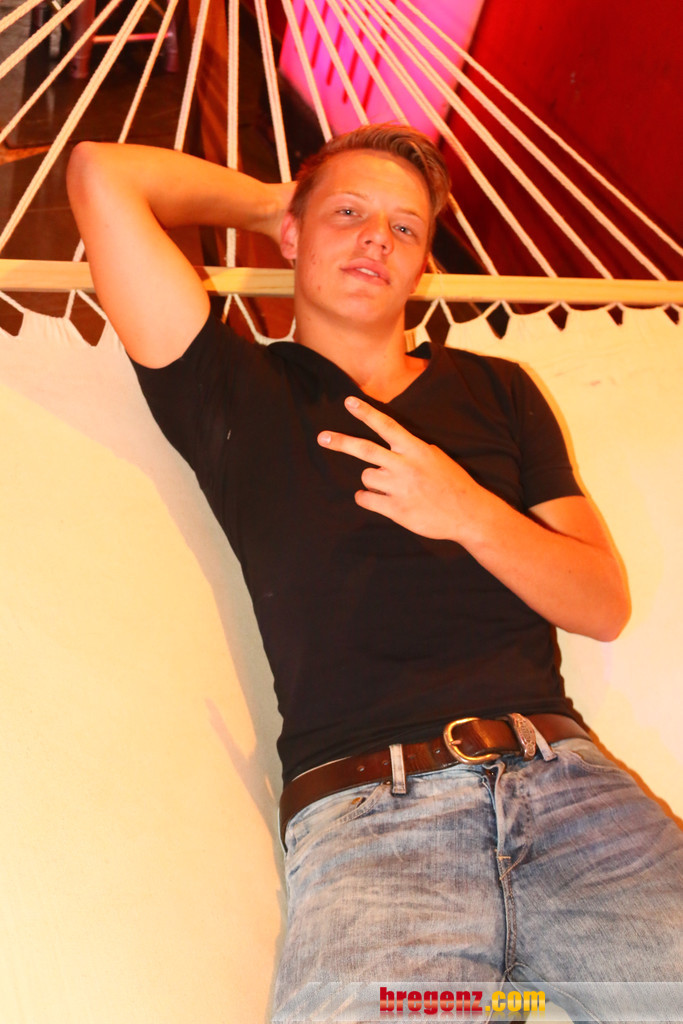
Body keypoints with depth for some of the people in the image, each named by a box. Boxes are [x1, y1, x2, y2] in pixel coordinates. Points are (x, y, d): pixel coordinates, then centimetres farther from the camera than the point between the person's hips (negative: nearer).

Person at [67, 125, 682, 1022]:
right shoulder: (238, 395, 12)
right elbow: (102, 175, 6)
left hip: (563, 778, 3)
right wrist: (266, 201, 21)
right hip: (363, 810, -2)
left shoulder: (497, 390, 20)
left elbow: (606, 605, 14)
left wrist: (472, 514, -5)